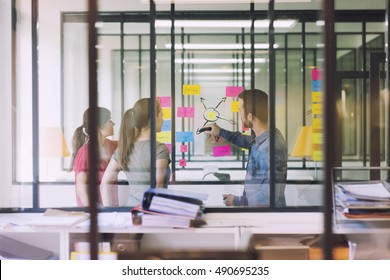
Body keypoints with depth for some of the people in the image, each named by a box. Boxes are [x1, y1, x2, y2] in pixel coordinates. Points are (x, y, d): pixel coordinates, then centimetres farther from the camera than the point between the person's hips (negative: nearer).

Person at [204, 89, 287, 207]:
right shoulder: (263, 136, 1)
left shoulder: (269, 148, -28)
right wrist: (221, 132, 30)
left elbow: (269, 197, -28)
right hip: (254, 205, 8)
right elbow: (249, 141, 27)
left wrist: (236, 201, -16)